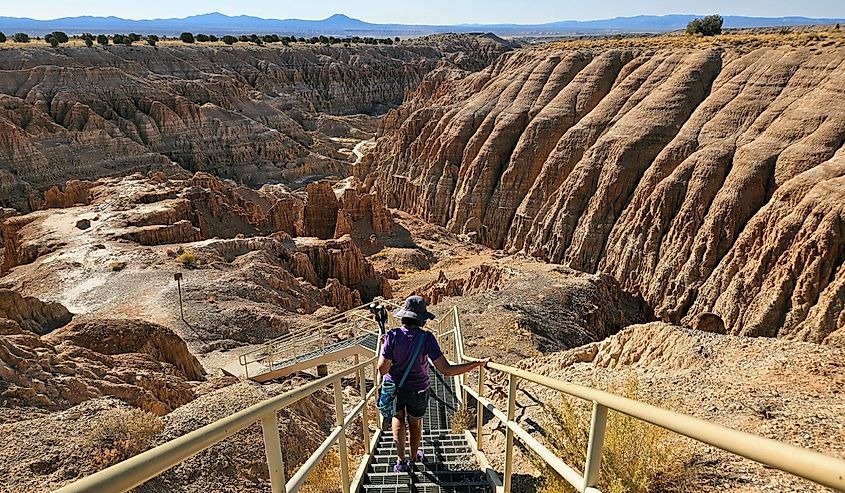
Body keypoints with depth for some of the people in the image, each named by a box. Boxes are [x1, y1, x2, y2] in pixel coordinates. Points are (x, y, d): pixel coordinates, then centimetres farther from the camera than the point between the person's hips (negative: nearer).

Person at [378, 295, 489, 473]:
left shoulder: (393, 335, -23)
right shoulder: (426, 338, -26)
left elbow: (382, 369, -20)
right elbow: (446, 370, -29)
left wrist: (383, 349, -2)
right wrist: (478, 363, -24)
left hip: (394, 388, 0)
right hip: (418, 391, 0)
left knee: (398, 419, 28)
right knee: (415, 424, 26)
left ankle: (401, 460, 22)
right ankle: (414, 456, 48)